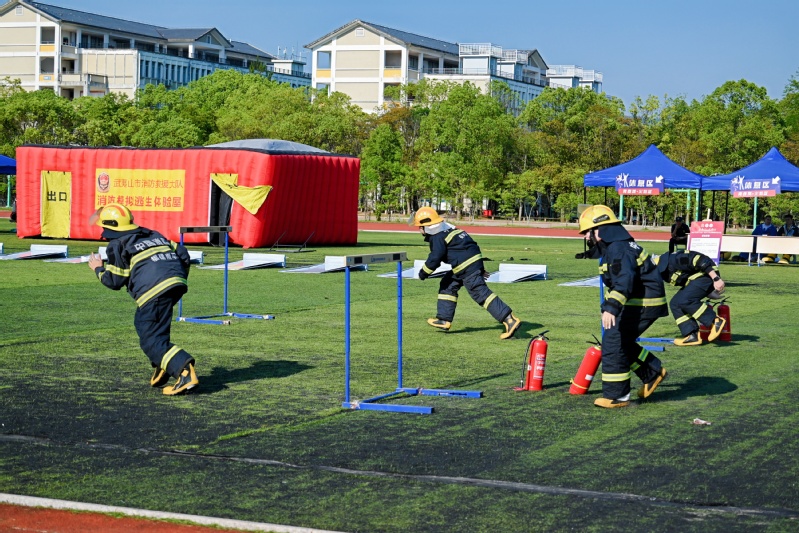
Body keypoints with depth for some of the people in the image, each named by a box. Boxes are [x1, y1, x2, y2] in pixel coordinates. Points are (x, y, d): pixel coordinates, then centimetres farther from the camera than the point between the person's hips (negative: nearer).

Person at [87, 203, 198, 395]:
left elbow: (115, 281, 8)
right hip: (177, 283, 8)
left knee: (152, 341, -4)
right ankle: (161, 369, 21)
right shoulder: (153, 234, 29)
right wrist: (180, 276, 33)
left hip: (154, 291, -8)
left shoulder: (117, 245, 9)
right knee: (142, 322, 28)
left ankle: (184, 370, -26)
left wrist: (99, 269, 26)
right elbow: (182, 254, 22)